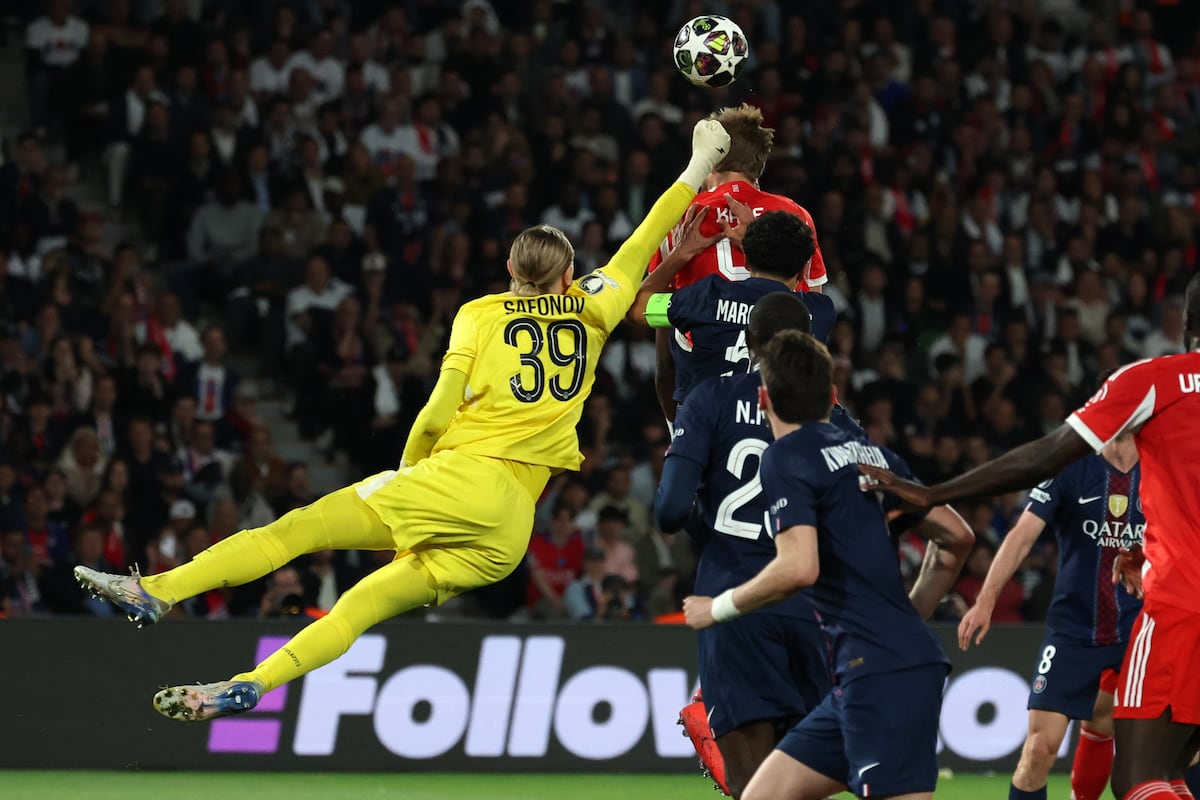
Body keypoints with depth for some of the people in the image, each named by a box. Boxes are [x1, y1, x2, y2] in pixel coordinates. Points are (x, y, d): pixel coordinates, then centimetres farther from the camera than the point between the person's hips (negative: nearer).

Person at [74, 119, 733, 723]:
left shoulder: (482, 313, 9)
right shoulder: (590, 313, 17)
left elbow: (439, 412, 0)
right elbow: (641, 246, 29)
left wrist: (407, 473, 17)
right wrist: (698, 168, 39)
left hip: (464, 477, -3)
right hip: (511, 534, 3)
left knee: (299, 529, -2)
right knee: (366, 602, -2)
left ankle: (157, 592, -14)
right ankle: (251, 684, -22)